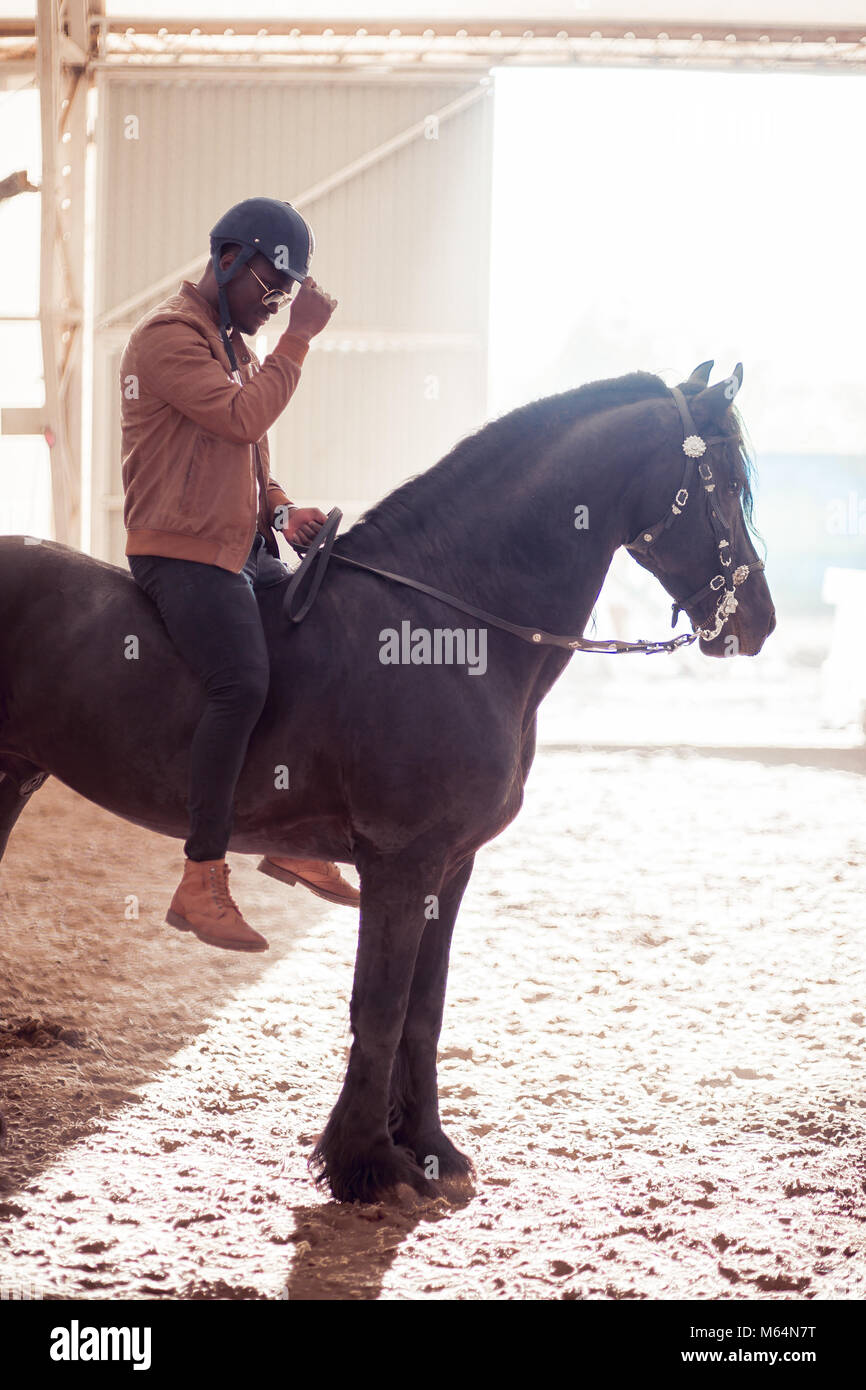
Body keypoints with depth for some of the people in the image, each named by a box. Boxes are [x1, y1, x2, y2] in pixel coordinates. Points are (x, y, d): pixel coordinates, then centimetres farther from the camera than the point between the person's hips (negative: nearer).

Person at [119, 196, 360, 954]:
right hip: (181, 549, -10)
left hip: (245, 549, 10)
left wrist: (282, 509, 8)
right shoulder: (169, 337, -10)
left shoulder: (236, 345, 21)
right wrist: (300, 336, -16)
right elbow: (244, 416, -21)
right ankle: (202, 880, -25)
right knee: (243, 682, -28)